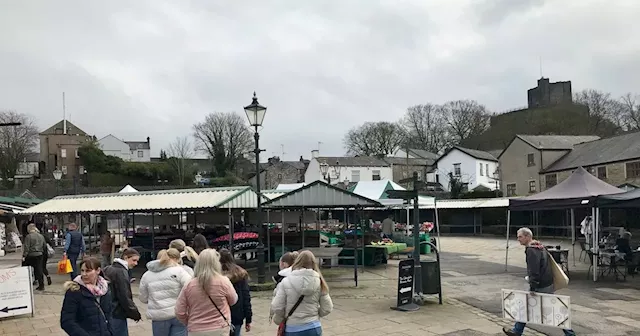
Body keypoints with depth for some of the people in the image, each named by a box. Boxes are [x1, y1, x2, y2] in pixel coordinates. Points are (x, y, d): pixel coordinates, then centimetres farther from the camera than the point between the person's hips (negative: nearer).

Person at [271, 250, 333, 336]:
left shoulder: (286, 281, -8)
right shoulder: (319, 282, -2)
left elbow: (276, 307, -8)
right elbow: (327, 308, 0)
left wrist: (279, 320, 12)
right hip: (313, 328, 2)